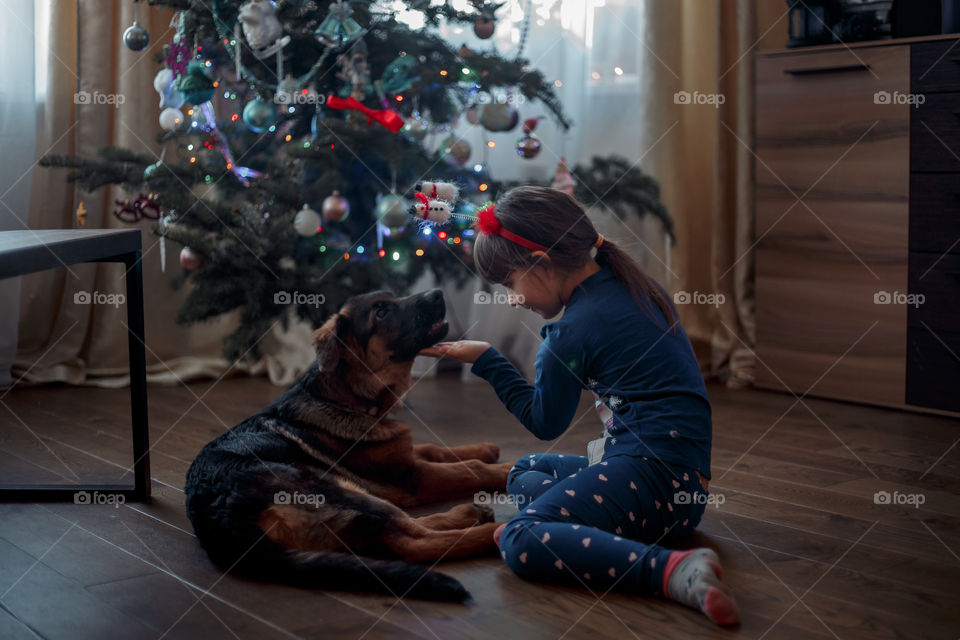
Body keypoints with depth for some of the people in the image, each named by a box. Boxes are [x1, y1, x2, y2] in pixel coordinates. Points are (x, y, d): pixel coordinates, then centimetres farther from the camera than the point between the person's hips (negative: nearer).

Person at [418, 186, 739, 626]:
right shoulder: (631, 285, 12)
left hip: (655, 474, -11)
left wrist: (485, 358, 10)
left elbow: (544, 422, 2)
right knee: (524, 474, 26)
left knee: (521, 544, -26)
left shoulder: (574, 330, -13)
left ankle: (674, 572, -34)